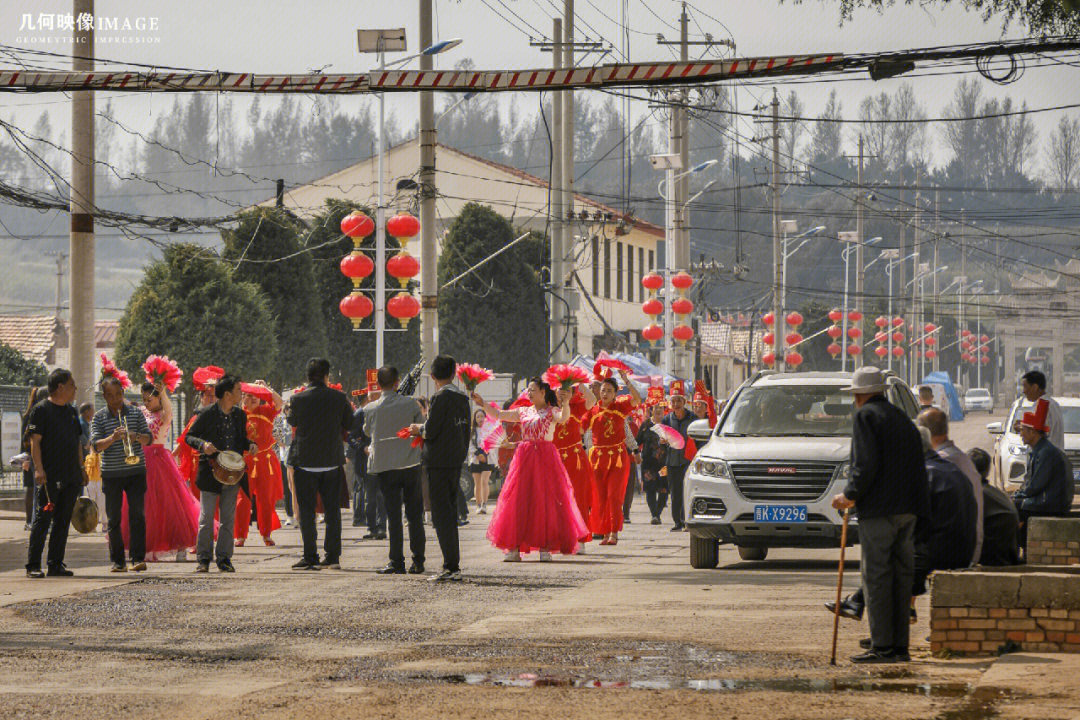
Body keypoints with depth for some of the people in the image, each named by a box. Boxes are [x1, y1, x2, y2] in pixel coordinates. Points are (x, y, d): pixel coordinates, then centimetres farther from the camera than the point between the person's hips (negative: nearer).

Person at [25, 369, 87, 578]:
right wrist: (39, 469, -19)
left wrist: (81, 469, 18)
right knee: (42, 519, -7)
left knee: (63, 521, 7)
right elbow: (35, 441, -10)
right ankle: (33, 565, -4)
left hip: (71, 477, 7)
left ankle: (55, 564, 12)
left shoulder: (71, 411, 18)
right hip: (49, 478, -7)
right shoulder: (41, 410, -4)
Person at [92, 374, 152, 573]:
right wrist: (112, 438, -25)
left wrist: (137, 437, -17)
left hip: (136, 472, 0)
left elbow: (149, 438, 5)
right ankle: (117, 561, 10)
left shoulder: (135, 412, 5)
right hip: (111, 473, 0)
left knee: (137, 515, -6)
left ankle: (138, 558, -5)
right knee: (114, 519, 3)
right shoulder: (99, 417, 2)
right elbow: (96, 445, -7)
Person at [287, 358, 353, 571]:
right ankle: (333, 557, 10)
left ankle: (310, 558, 0)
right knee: (333, 510, 11)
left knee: (307, 512, 3)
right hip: (333, 461, 2)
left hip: (305, 463, -2)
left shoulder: (298, 399, -9)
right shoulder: (339, 398, -4)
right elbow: (351, 425, 5)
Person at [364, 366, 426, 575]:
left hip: (385, 467, -1)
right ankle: (417, 562, 9)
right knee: (415, 516, 8)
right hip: (411, 464, 1)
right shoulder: (411, 404, -5)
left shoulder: (371, 409, -5)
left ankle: (397, 562, -1)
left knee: (394, 516, 2)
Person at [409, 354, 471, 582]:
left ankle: (451, 567, -11)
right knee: (450, 514, 14)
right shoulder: (462, 397, 11)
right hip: (457, 460, 8)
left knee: (441, 514, -7)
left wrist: (418, 429, 5)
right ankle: (453, 566, 17)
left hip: (439, 461, -8)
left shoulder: (441, 397, -14)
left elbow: (430, 431, -16)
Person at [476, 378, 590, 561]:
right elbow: (498, 415, 16)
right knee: (518, 501, -1)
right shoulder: (523, 412, 15)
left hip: (545, 458, -4)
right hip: (524, 457, 4)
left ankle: (545, 548, -2)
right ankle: (514, 548, -1)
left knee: (545, 501, -6)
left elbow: (563, 418, -20)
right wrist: (483, 404, 3)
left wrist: (565, 403, -40)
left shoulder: (552, 411, 2)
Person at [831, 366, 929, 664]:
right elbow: (917, 468, 18)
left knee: (876, 577, -6)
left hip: (878, 509, -8)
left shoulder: (865, 416, -4)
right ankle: (900, 646, 10)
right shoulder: (902, 418, 20)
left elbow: (866, 464, -16)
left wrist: (851, 495, -9)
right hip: (907, 510, 8)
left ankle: (882, 646, -9)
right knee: (901, 576, 9)